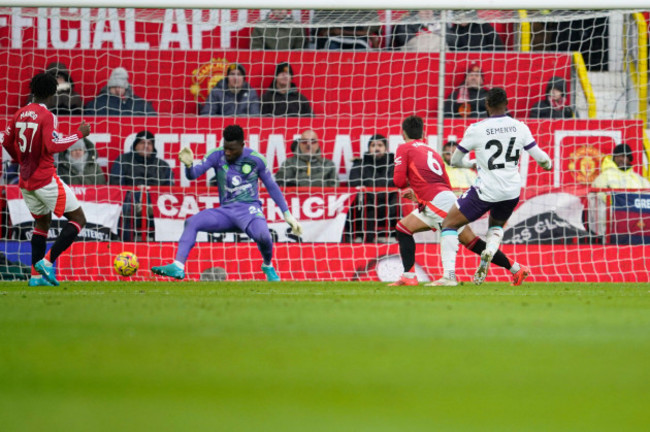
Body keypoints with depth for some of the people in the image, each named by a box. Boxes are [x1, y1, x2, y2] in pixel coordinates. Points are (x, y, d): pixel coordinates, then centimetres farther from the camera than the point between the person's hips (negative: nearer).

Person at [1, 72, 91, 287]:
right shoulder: (47, 116, -15)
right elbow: (53, 146, -26)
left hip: (26, 180, 8)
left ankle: (36, 275, 15)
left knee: (42, 221, 23)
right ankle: (47, 262, -13)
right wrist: (79, 134, -17)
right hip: (45, 179, -8)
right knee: (78, 219, 0)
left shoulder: (20, 114, 7)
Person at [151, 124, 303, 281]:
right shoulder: (217, 156, 1)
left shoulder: (256, 159, -2)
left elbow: (272, 187, 8)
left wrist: (287, 214, 7)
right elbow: (193, 174, -9)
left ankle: (268, 266, -2)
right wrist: (189, 164, -33)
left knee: (262, 235, -34)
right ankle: (178, 266, -30)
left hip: (249, 210, -3)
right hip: (225, 211, 3)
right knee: (191, 223, -22)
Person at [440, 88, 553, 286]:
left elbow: (455, 161, 2)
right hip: (512, 191, 4)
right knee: (496, 225, 32)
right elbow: (540, 158, 5)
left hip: (486, 191, -4)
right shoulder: (520, 127, -2)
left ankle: (449, 274, -8)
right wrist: (548, 164, 29)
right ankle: (490, 249, -3)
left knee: (449, 224, 9)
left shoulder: (476, 129, -10)